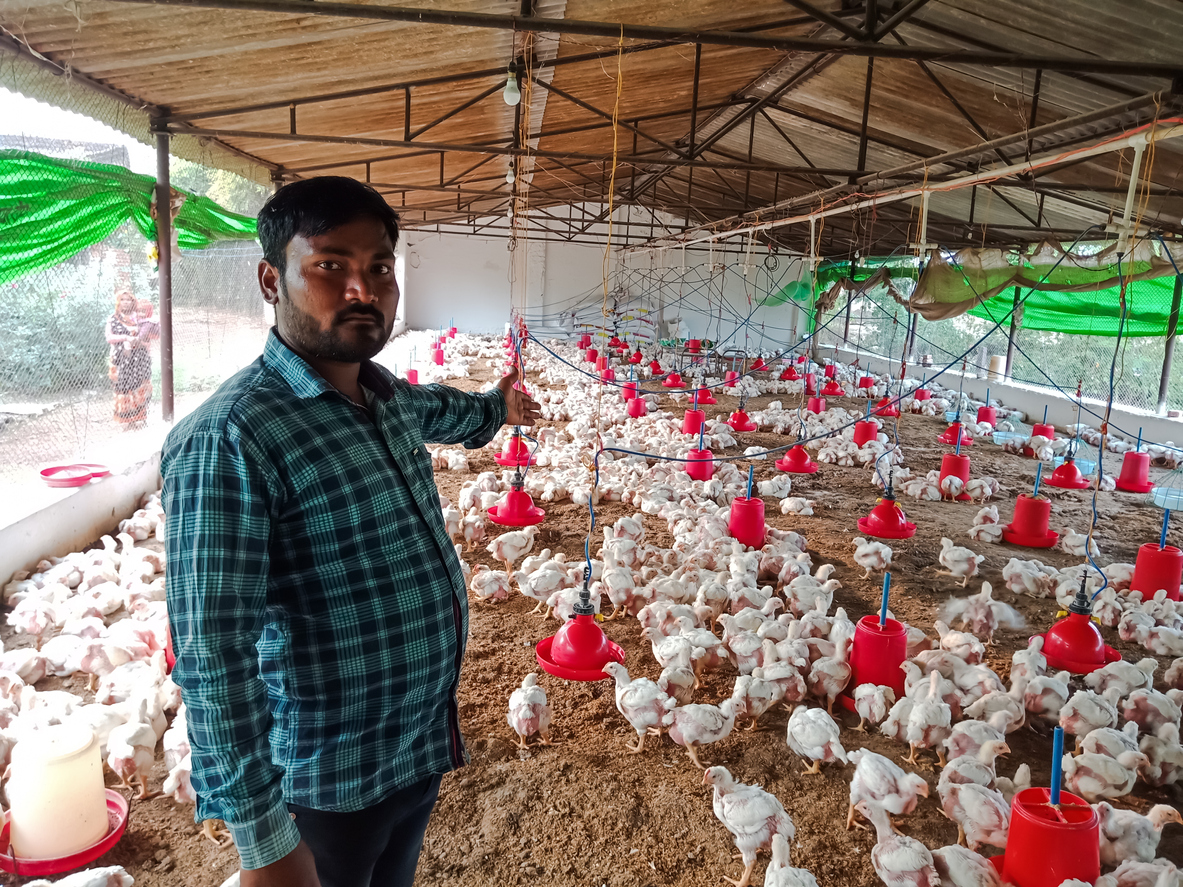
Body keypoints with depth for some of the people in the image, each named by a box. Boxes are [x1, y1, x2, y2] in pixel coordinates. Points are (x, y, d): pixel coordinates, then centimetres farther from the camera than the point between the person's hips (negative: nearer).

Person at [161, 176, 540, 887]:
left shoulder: (387, 394, -1)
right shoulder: (228, 440, -27)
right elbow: (215, 658, -27)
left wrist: (495, 407, 43)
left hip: (427, 741, 8)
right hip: (333, 781, -7)